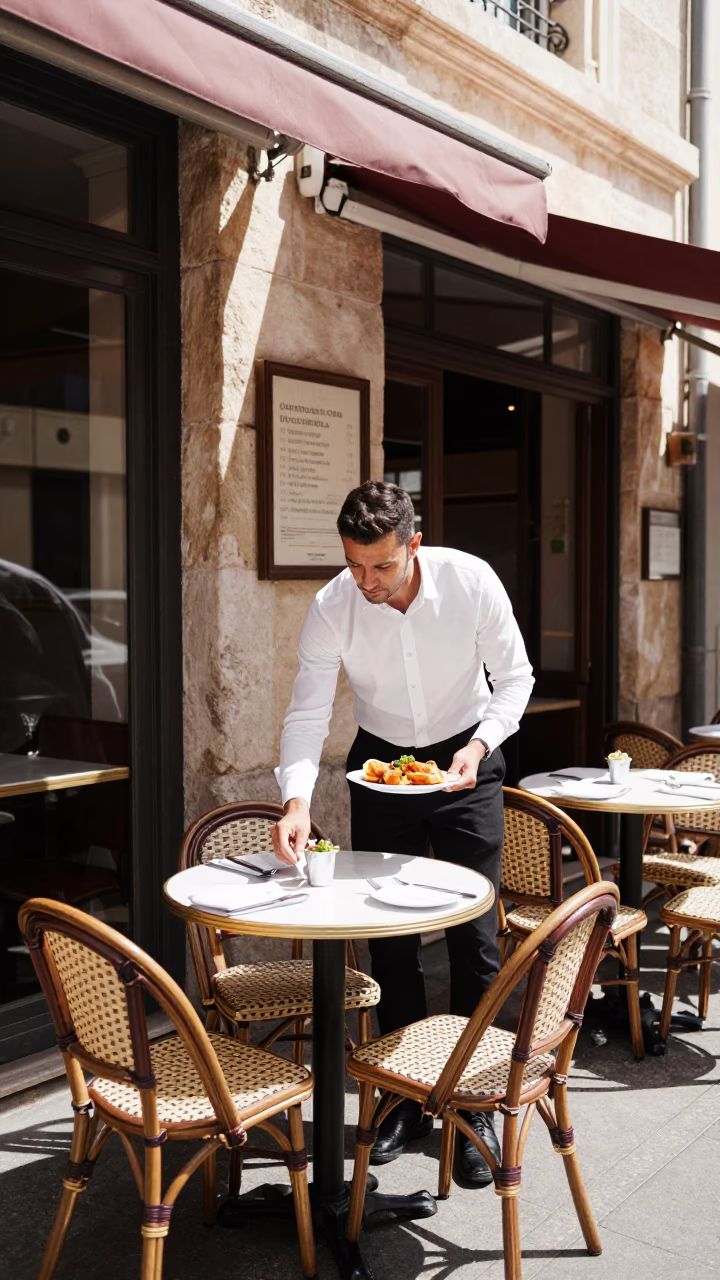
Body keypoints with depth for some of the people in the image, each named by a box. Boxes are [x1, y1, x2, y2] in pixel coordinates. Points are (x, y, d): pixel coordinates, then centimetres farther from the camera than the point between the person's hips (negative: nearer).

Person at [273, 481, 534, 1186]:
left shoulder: (472, 581, -22)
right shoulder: (331, 607, -20)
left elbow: (514, 676, -9)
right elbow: (307, 713, -17)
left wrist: (480, 744, -24)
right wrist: (297, 799, -32)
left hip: (465, 759, -1)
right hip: (380, 762, 1)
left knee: (474, 937, -2)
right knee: (389, 937, 5)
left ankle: (475, 1108, 12)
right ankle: (407, 1098, 22)